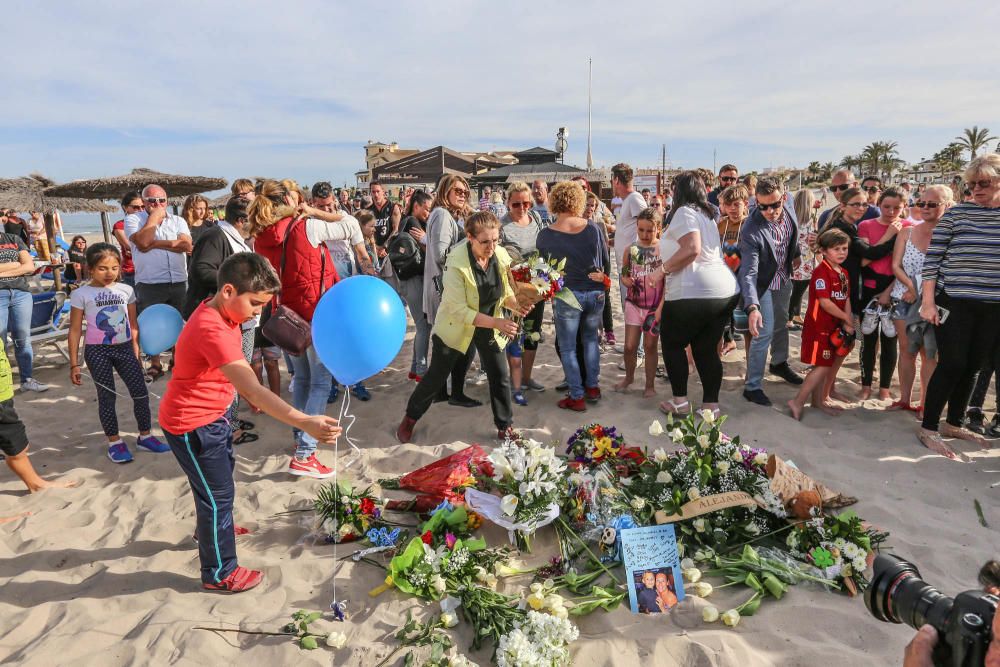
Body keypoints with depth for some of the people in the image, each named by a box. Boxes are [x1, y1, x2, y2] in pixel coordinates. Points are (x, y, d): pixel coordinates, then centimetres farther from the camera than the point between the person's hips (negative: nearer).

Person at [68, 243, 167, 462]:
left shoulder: (126, 290, 3)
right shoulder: (81, 294, -5)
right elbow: (75, 330, -3)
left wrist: (136, 353, 8)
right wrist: (74, 364, -4)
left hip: (125, 348, 3)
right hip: (97, 351, -3)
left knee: (140, 393, 3)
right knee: (107, 396, 6)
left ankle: (145, 436, 19)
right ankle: (115, 442, 18)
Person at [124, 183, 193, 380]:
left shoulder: (178, 220, 10)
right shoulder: (133, 219, 4)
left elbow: (187, 245, -8)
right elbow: (142, 242, -16)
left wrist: (155, 243, -11)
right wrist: (154, 217, -6)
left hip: (179, 283, 3)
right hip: (149, 285, -2)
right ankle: (155, 365, 18)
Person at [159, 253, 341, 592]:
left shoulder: (221, 310, -4)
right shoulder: (212, 331, -35)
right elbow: (252, 391, -43)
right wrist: (305, 422, -50)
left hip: (212, 413, 10)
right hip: (192, 424, -10)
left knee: (221, 472, 29)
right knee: (218, 493, 3)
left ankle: (212, 529, 55)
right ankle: (219, 573, 22)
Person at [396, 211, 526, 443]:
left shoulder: (501, 256, -15)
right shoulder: (456, 263, -29)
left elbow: (505, 291, 0)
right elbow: (459, 310, -29)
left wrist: (516, 305, -22)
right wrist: (496, 322, -35)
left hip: (490, 327, 4)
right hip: (456, 327, -4)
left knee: (500, 377, 5)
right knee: (436, 376, 9)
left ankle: (505, 428, 24)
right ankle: (410, 419, 31)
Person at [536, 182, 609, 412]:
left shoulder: (545, 235, -11)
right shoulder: (593, 229, -4)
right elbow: (605, 261, 8)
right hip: (595, 293, 3)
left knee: (567, 348, 10)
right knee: (590, 338, 24)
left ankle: (577, 397, 14)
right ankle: (593, 387, 29)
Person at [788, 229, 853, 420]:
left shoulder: (843, 273, 12)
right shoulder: (821, 272, -17)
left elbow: (846, 300, 10)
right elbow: (825, 302, -22)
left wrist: (847, 323, -4)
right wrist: (847, 318, -11)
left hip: (833, 327, 9)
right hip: (818, 326, -9)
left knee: (824, 365, 16)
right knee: (823, 366, -8)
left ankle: (818, 400, 28)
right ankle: (798, 402, -3)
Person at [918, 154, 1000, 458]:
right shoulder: (956, 214, -3)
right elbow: (932, 259, -4)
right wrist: (927, 302, -9)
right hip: (954, 303, -3)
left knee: (972, 367, 11)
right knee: (952, 364, -6)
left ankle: (954, 424, 27)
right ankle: (928, 428, 6)